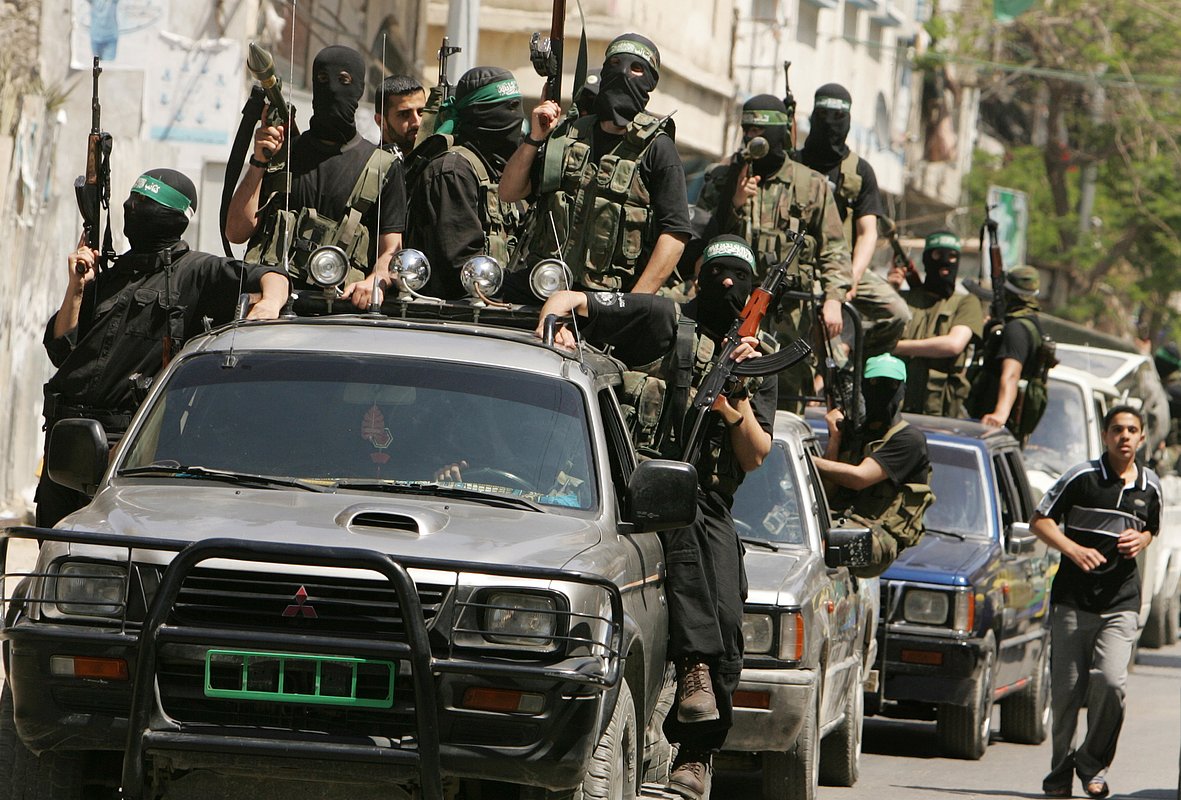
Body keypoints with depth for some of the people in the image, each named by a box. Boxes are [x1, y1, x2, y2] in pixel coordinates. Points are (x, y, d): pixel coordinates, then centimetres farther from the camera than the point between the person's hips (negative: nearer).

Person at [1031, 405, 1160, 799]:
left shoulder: (1150, 487, 10)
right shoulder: (1083, 477, -2)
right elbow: (1040, 521, -1)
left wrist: (1140, 541, 3)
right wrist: (1074, 549, -17)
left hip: (1121, 601, 2)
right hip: (1073, 599, -2)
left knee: (1111, 681, -16)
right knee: (1066, 689, 1)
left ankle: (1093, 762, 3)